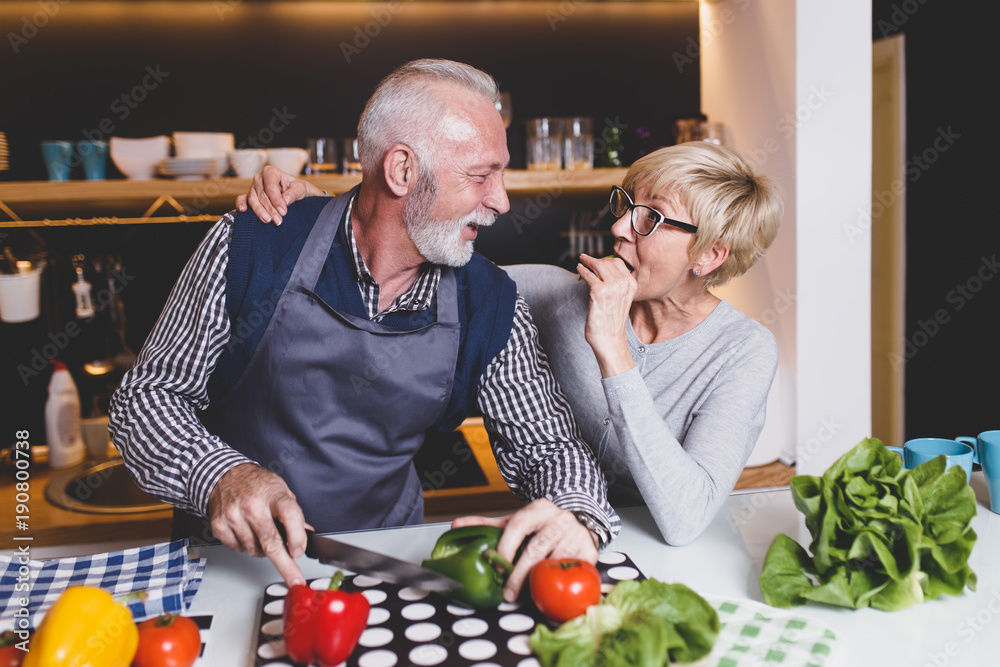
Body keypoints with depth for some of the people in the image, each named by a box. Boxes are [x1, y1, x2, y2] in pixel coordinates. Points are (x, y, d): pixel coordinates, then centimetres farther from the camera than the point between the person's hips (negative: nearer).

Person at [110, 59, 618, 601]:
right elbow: (144, 396, -6)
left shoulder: (490, 306, -6)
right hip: (236, 559, 0)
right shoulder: (250, 246, -12)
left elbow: (547, 444, -3)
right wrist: (221, 474, -28)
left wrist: (577, 520, -27)